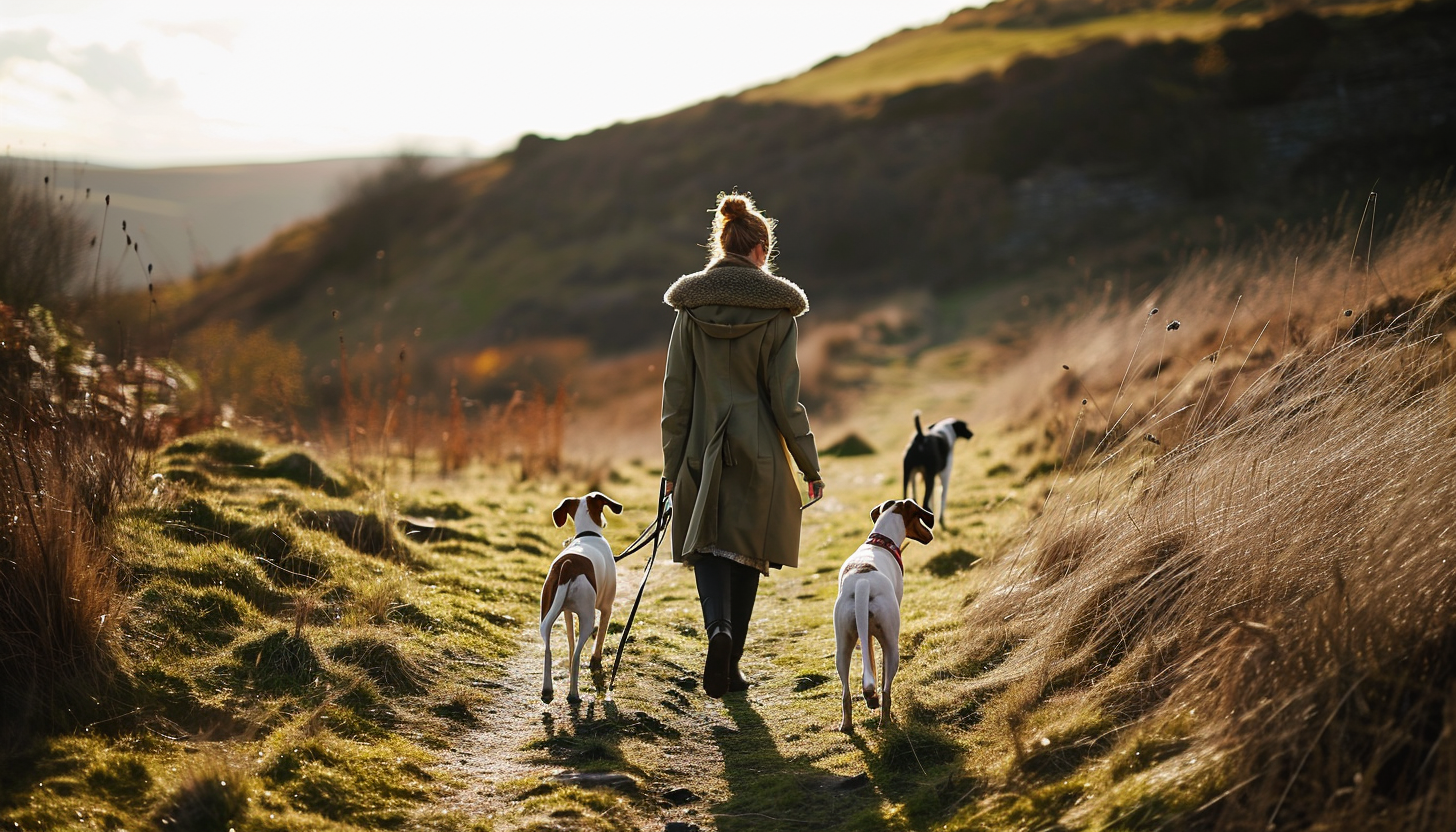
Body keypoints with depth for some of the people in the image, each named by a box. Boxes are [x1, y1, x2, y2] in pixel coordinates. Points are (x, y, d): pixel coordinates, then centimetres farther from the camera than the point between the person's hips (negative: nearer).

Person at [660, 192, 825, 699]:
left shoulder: (691, 307, 0)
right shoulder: (777, 311, -6)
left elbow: (676, 394, 1)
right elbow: (785, 400, -7)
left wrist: (672, 465, 8)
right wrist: (810, 468, 1)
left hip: (702, 452, 1)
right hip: (758, 456, -1)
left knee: (707, 545, 9)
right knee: (745, 552, 11)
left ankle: (719, 628, -19)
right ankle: (730, 667, 15)